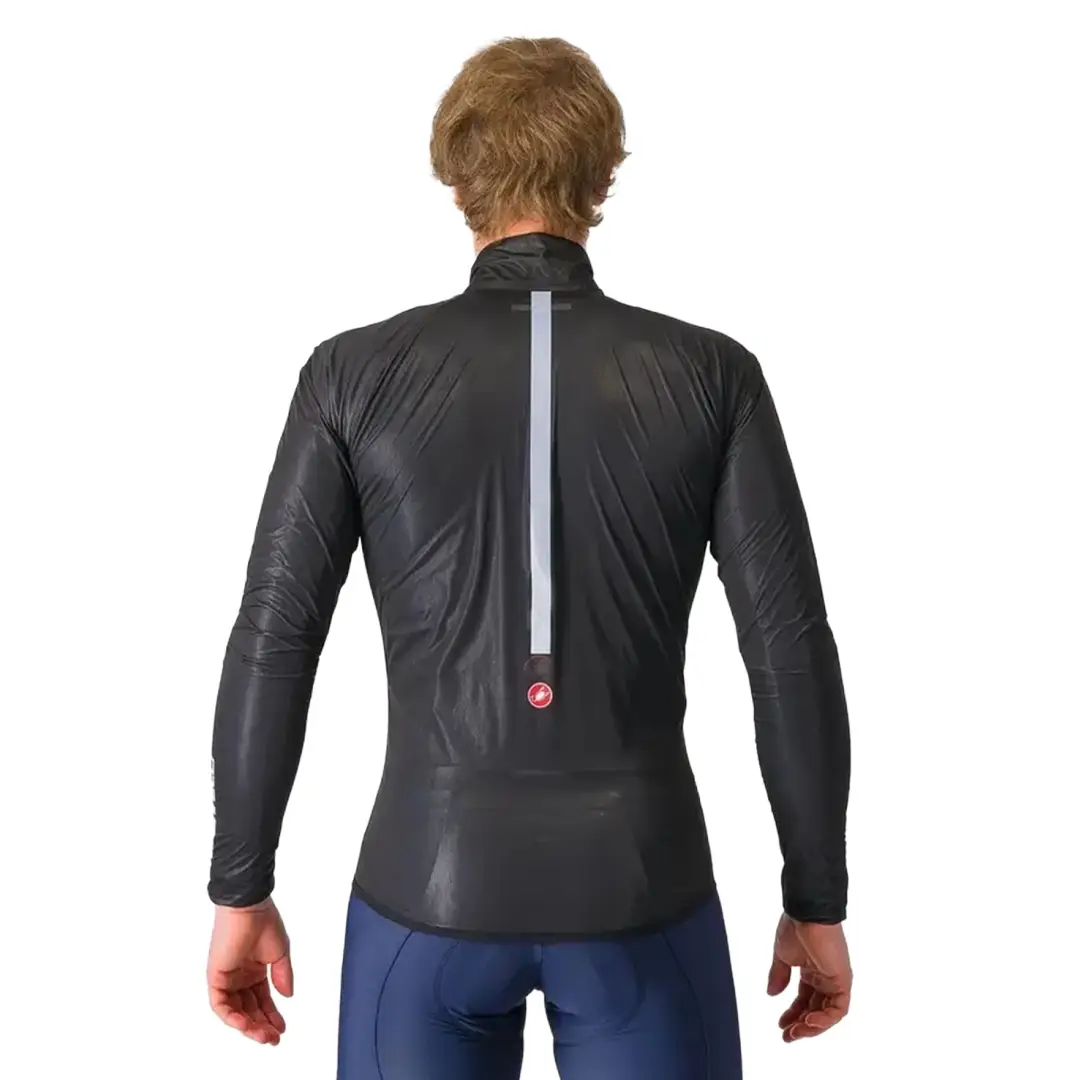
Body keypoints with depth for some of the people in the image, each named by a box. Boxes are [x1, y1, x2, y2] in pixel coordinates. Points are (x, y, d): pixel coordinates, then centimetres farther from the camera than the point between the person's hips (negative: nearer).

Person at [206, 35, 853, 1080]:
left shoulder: (356, 373, -5)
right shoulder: (712, 374, -5)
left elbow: (271, 644, -6)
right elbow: (792, 650, -6)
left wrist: (241, 890, 6)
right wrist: (817, 901, 6)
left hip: (433, 884, 1)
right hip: (641, 887, 1)